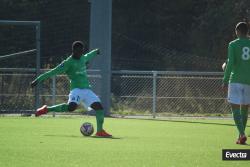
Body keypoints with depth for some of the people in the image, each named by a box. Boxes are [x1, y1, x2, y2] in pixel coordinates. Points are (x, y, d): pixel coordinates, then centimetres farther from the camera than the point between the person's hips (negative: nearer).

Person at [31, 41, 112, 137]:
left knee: (99, 107, -6)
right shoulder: (68, 63, -6)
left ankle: (100, 131, 6)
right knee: (72, 106, -33)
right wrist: (38, 79, -16)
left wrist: (95, 52, 61)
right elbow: (54, 72, -10)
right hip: (77, 89, -7)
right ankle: (47, 109, -16)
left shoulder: (83, 58, 16)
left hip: (87, 90, 7)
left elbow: (88, 56, 42)